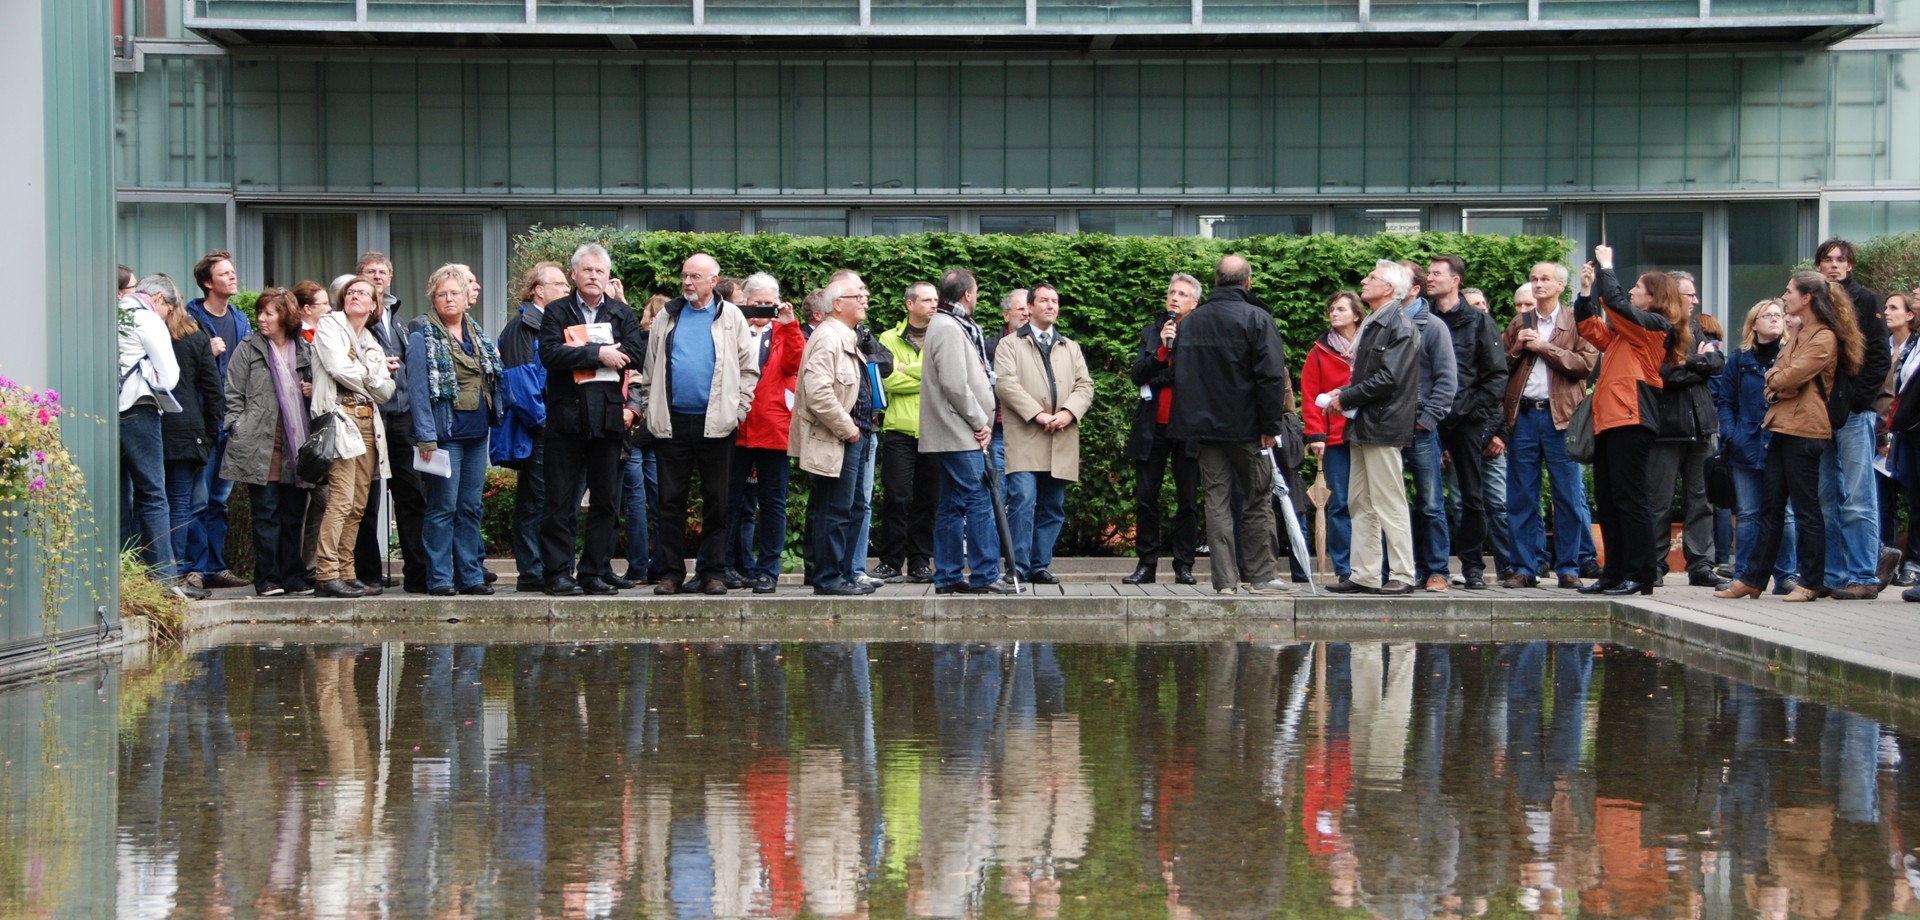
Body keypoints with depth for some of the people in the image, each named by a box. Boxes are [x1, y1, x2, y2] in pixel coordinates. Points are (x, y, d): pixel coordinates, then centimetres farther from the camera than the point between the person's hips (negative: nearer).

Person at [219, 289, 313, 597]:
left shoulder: (305, 352, 13)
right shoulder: (248, 349, 5)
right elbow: (233, 395, 3)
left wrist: (314, 392, 4)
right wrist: (238, 430, -7)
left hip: (296, 444, 3)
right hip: (260, 445, -3)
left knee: (293, 514, 6)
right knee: (266, 513, -3)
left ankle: (294, 577, 12)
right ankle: (268, 579, 0)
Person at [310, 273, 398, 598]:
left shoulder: (371, 343, 24)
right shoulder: (329, 325, 6)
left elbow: (386, 391, 15)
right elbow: (339, 367, -9)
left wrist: (379, 376, -3)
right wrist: (375, 374, 5)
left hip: (368, 423, 7)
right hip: (340, 417, -7)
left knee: (358, 505, 4)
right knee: (341, 499, -16)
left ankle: (345, 573, 6)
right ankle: (326, 574, -18)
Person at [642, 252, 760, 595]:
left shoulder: (731, 317, 4)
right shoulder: (667, 317, 10)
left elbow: (749, 369, 4)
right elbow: (651, 370, 12)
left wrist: (737, 410, -4)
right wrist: (651, 412, 4)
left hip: (715, 423, -2)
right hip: (673, 422, 2)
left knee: (716, 500, 2)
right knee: (671, 500, 3)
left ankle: (713, 572, 8)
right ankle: (672, 571, 8)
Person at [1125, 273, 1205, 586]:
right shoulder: (1151, 333, 11)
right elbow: (1138, 375, -1)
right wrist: (1163, 349, -11)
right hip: (1153, 428, 3)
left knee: (1188, 500, 1)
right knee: (1146, 499, 3)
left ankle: (1184, 565, 6)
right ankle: (1146, 564, 8)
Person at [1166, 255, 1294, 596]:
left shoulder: (1191, 322, 8)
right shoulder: (1257, 318, -9)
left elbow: (1179, 374, 15)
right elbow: (1271, 376, -14)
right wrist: (1270, 425, -10)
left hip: (1204, 425, 4)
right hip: (1246, 426, -4)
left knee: (1216, 500, 4)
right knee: (1257, 501, 5)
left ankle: (1225, 580, 1)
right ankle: (1262, 575, 6)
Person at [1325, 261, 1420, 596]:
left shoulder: (1400, 327, -12)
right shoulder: (1373, 325, 18)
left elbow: (1388, 379, -21)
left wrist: (1347, 397, -14)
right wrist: (1344, 395, 6)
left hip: (1383, 426, -10)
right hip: (1362, 425, 10)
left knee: (1389, 504, -7)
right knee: (1361, 504, 10)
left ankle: (1402, 576, -4)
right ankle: (1364, 575, 14)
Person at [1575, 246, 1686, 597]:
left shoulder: (1656, 326, -6)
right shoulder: (1626, 330, 20)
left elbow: (1616, 303, -17)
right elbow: (1591, 328, 24)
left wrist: (1605, 267, -5)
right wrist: (1586, 290, 14)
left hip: (1630, 420, -10)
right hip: (1608, 419, 10)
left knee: (1628, 499, -9)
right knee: (1607, 500, 9)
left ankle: (1639, 577, -7)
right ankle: (1615, 574, 13)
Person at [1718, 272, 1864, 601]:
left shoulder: (1825, 338, -11)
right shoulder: (1797, 337, 19)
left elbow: (1790, 377, -16)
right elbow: (1775, 375, 16)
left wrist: (1776, 380, 3)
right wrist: (1780, 381, -5)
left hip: (1804, 430, -9)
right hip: (1783, 426, 9)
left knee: (1806, 507, -4)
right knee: (1770, 507, 10)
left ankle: (1811, 583, 2)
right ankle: (1752, 579, 12)